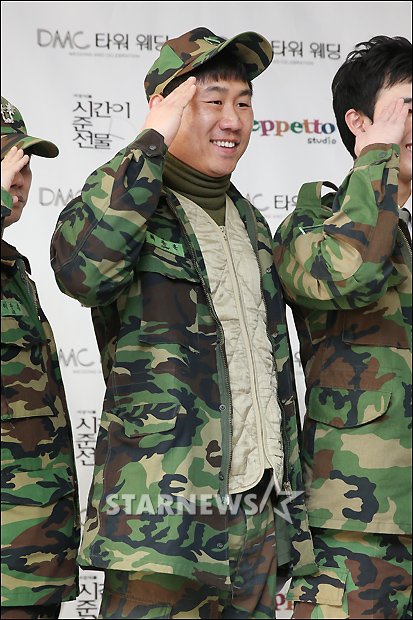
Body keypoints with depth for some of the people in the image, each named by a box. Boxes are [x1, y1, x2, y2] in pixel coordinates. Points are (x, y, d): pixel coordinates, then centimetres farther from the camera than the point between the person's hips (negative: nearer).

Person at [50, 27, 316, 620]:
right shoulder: (134, 207, -4)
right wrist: (152, 142, -20)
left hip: (258, 522, 7)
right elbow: (81, 266, -30)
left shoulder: (251, 223, 18)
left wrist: (292, 505, 21)